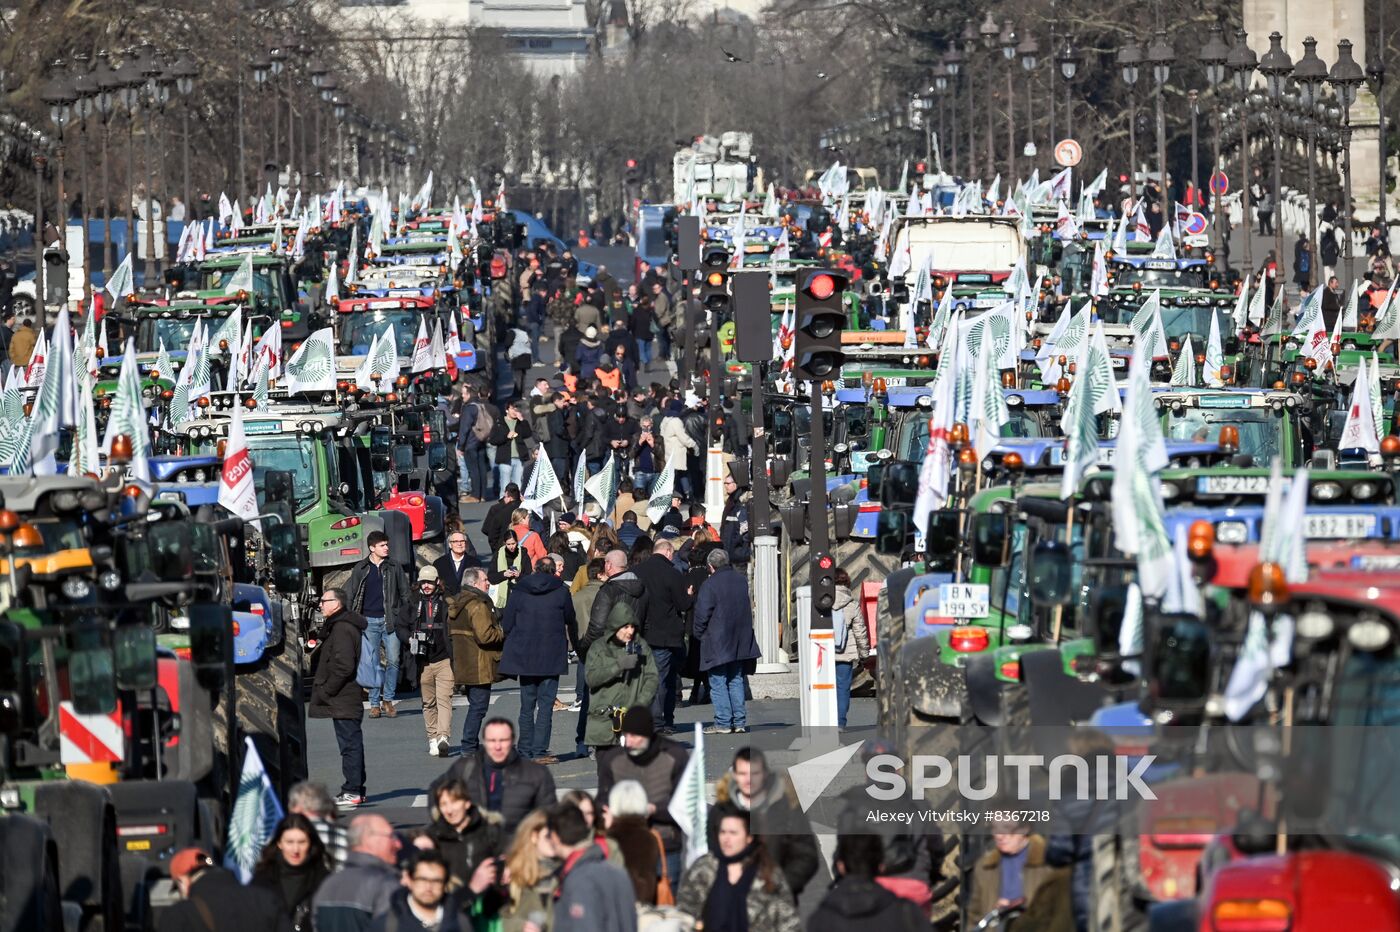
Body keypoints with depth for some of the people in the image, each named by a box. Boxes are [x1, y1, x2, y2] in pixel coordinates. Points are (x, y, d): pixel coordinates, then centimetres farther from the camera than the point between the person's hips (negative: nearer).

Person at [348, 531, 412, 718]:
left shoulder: (394, 568, 8)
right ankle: (374, 703, 5)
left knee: (393, 660, -2)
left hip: (391, 620, 1)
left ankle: (388, 700, 10)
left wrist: (406, 617, 2)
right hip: (369, 621, -1)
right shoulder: (360, 569, 6)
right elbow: (350, 595, 9)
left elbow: (406, 594, 11)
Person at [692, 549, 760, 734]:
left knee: (718, 683, -1)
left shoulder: (709, 585, -14)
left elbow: (702, 615, -13)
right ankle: (739, 722, 10)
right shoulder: (741, 580, 6)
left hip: (717, 643, -6)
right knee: (736, 681, 12)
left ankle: (723, 722, -4)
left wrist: (699, 635, 2)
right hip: (739, 642, 6)